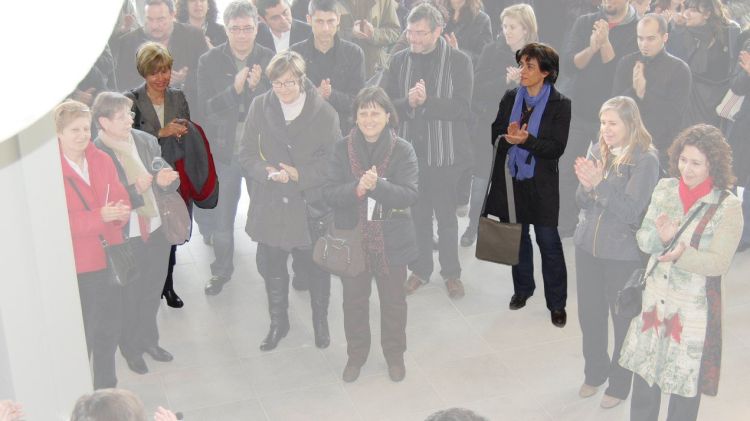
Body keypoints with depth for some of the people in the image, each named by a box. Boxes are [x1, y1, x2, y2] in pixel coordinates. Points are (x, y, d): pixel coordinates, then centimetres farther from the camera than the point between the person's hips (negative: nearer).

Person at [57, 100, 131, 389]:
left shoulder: (102, 160, 4)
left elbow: (120, 199, 7)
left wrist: (121, 212, -17)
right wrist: (99, 216, -28)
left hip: (108, 258, 6)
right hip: (76, 266, -6)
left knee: (110, 327, 18)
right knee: (82, 333, 2)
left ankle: (107, 388, 37)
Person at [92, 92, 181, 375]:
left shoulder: (147, 141, -4)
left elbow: (164, 187, 6)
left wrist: (166, 181, -17)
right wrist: (136, 190, -30)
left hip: (156, 231, 5)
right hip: (125, 238, -5)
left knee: (153, 291, 22)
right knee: (130, 298, 13)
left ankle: (148, 340, 44)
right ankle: (131, 349, 36)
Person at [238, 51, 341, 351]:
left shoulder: (324, 112, -11)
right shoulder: (260, 107, -4)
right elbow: (246, 152, 0)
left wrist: (300, 175, -19)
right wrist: (266, 171, -19)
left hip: (310, 204, -2)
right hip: (270, 203, 2)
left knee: (316, 265, 13)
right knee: (270, 264, 13)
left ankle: (320, 320, 38)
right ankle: (278, 322, 36)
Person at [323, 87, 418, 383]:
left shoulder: (403, 150, -9)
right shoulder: (342, 149, -5)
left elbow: (409, 195, -17)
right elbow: (329, 192, -11)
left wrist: (378, 186, -33)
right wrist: (356, 189, -30)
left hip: (392, 242, -1)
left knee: (394, 301, 17)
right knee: (354, 301, 17)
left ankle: (394, 353, 39)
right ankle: (356, 354, 39)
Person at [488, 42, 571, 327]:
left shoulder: (560, 104, -10)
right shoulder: (510, 97, 2)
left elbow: (557, 148, -13)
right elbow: (495, 133, 5)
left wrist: (527, 140, -28)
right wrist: (507, 135, -18)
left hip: (541, 184, -4)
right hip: (510, 179, 4)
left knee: (549, 244, 2)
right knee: (517, 238, 17)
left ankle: (557, 303, 14)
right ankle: (522, 289, 36)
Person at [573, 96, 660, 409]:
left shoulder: (646, 160, -14)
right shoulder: (598, 151, 1)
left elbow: (631, 211, -19)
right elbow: (583, 203, 3)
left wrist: (600, 183, -28)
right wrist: (586, 185, -18)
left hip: (624, 254, -5)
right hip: (588, 246, 5)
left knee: (623, 319, 10)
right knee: (589, 315, 16)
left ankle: (619, 385, 29)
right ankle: (595, 373, 39)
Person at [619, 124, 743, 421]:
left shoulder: (727, 206, -13)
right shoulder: (665, 188, 0)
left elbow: (719, 262, -15)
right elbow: (643, 239, 0)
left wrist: (682, 255, -31)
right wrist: (660, 237, -22)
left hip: (693, 308, -4)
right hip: (654, 299, 4)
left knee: (685, 378, 11)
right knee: (644, 369, 17)